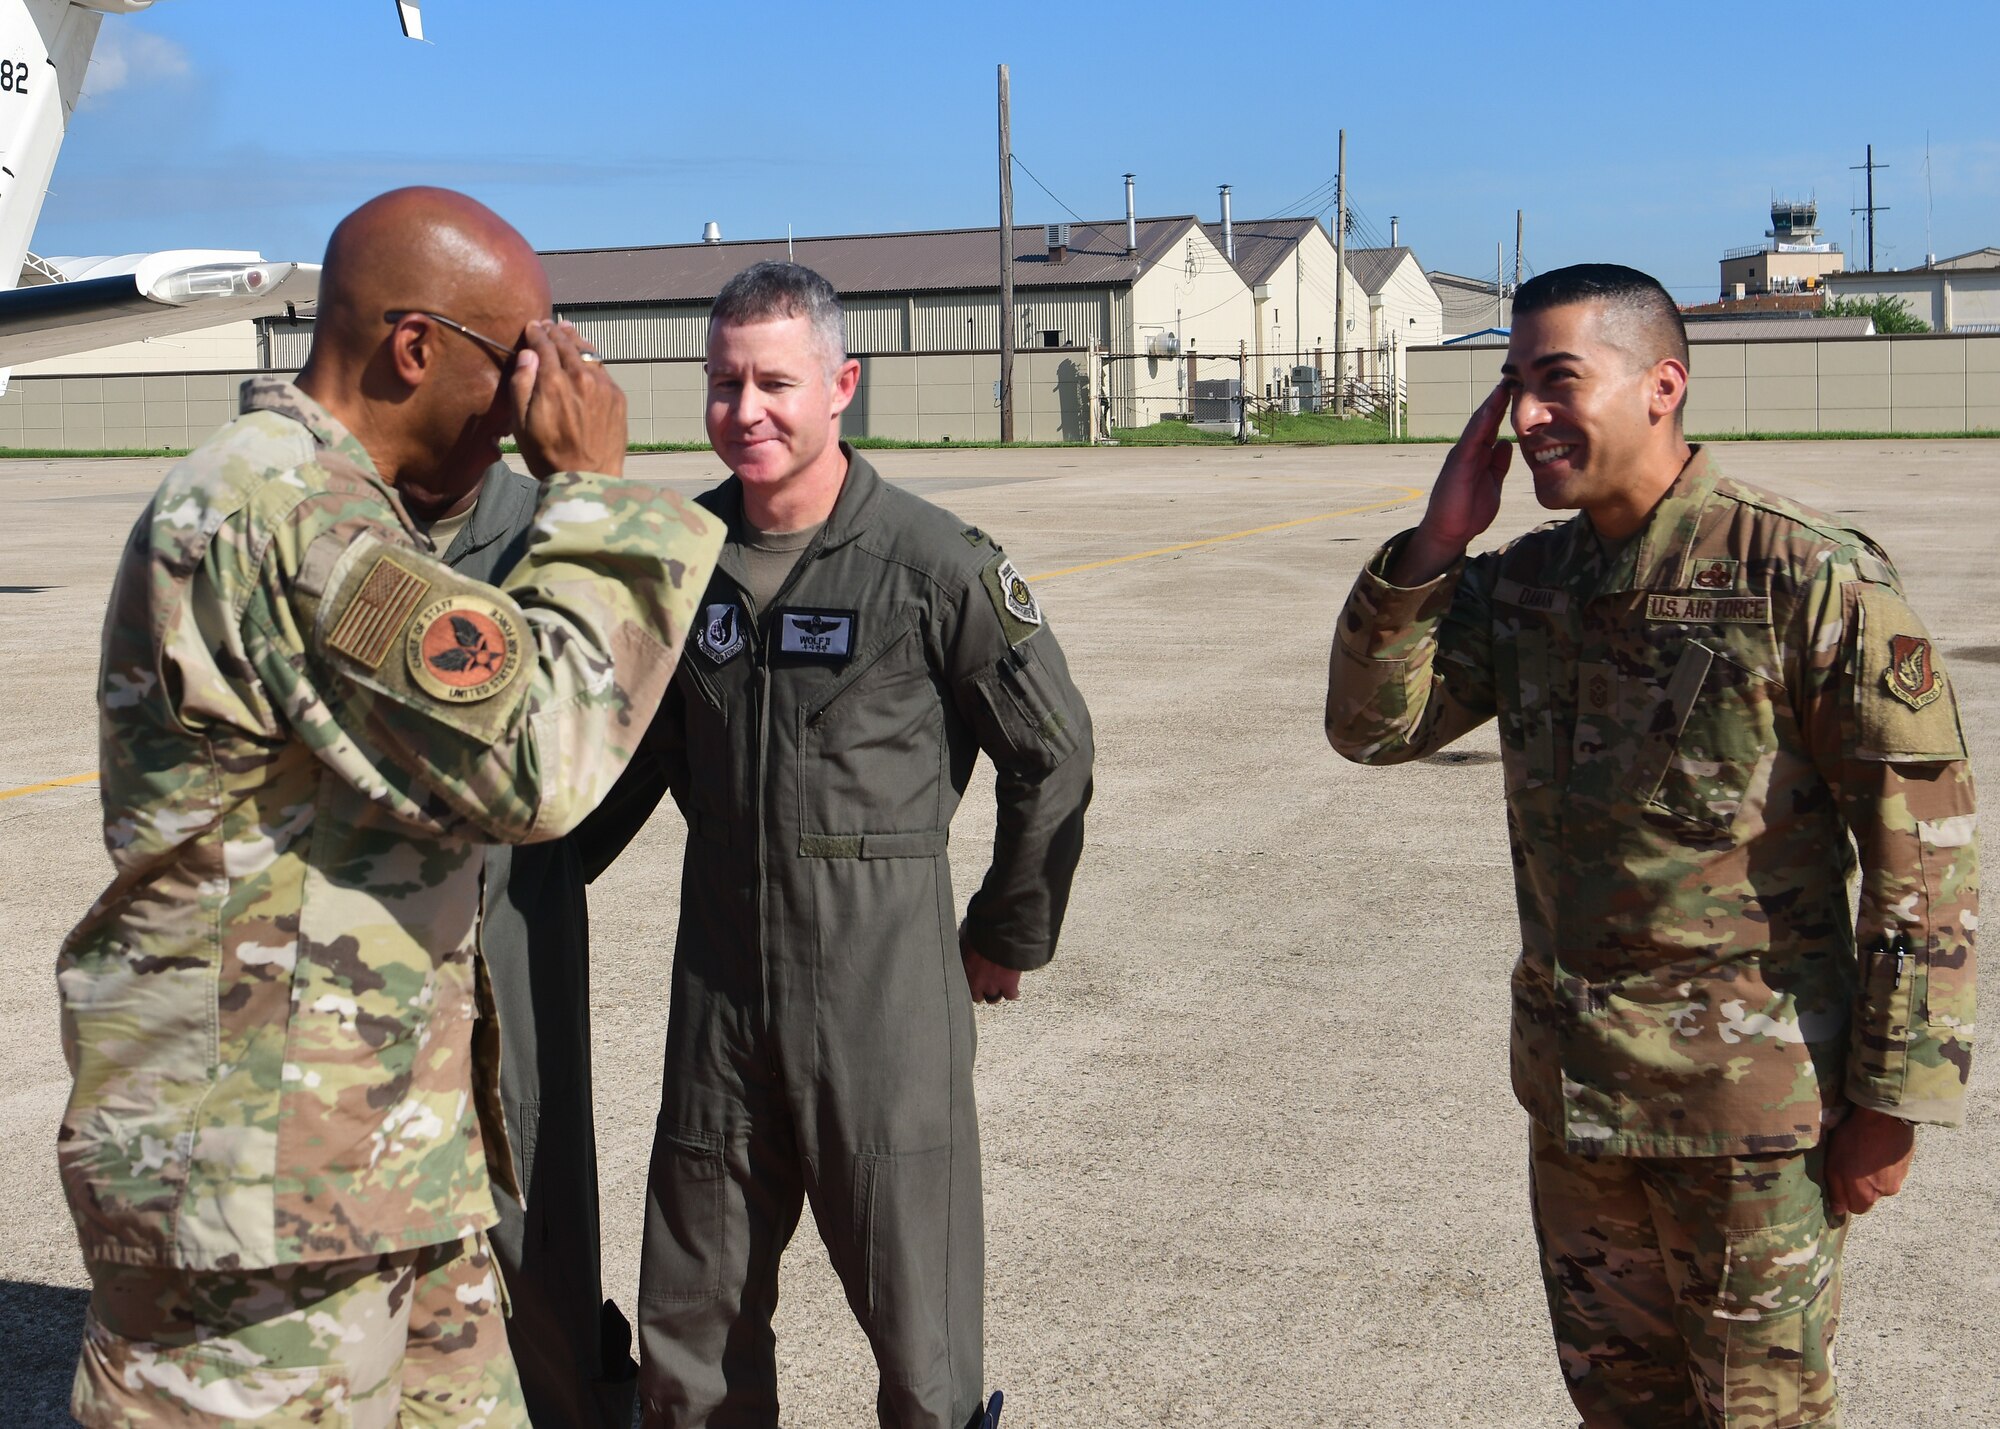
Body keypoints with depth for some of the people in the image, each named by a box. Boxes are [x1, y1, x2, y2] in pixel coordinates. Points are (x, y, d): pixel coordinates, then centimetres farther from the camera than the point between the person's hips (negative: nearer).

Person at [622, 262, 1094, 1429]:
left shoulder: (934, 564, -11)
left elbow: (1053, 752, -2)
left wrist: (1009, 937, 4)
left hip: (884, 982, -4)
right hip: (719, 977, 5)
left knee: (920, 1331, 3)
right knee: (691, 1331, 15)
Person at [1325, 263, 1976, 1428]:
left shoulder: (1815, 582, -16)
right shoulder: (1523, 582, 3)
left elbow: (1927, 851, -13)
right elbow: (1372, 726, 1)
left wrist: (1895, 1101, -12)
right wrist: (1436, 543, -11)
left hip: (1751, 1101, -6)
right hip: (1573, 1086, 6)